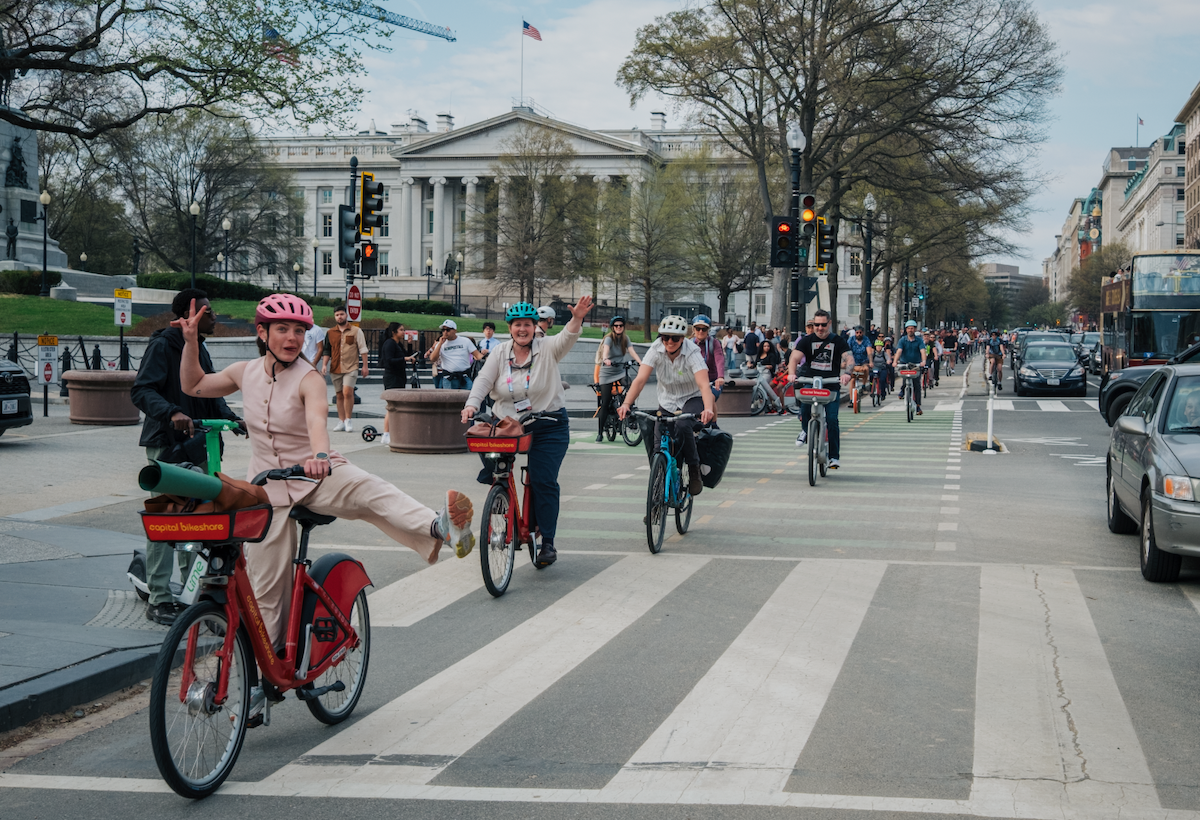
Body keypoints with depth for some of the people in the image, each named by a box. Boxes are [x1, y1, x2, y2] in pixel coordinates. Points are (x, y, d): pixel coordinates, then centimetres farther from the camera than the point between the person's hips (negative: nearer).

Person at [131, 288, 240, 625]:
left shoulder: (199, 349, 17)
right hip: (167, 444, -8)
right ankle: (159, 600, -3)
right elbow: (141, 391, -19)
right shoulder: (162, 346, -10)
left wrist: (230, 417, 0)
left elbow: (210, 393, 19)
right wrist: (172, 412, -36)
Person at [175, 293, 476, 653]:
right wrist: (191, 340, 5)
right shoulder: (245, 373, 1)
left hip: (316, 475, -4)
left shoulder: (308, 379, -13)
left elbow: (317, 418, -35)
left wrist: (320, 454, -56)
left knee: (370, 490, -36)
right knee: (267, 586, 3)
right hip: (268, 486, 4)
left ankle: (439, 528, -60)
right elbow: (192, 386, 17)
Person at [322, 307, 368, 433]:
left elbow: (363, 349, 5)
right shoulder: (330, 333, 10)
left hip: (351, 367, -4)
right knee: (339, 395, 7)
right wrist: (324, 365, 3)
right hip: (336, 369, 4)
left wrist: (365, 366, 1)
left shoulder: (356, 331, 3)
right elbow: (327, 351, 16)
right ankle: (341, 421, 15)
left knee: (347, 392, -18)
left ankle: (348, 420, -9)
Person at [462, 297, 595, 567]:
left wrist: (577, 319, -43)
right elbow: (484, 380, -3)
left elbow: (567, 338, -22)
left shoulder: (547, 348, -3)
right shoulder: (501, 352, 5)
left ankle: (547, 542, -3)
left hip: (547, 427, -3)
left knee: (543, 481, -9)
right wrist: (472, 404, -21)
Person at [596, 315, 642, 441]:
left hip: (620, 371, 3)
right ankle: (600, 432, 4)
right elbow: (606, 349, -31)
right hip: (607, 373, -3)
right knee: (605, 403, -5)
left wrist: (640, 362, -28)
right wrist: (605, 359, -53)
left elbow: (631, 351, -10)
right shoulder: (609, 338, -11)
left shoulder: (625, 338, 4)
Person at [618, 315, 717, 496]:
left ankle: (694, 470, -14)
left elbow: (704, 384, -37)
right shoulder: (656, 349, -17)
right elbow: (640, 379, -26)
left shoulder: (692, 352, -24)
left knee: (683, 426, -34)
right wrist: (626, 403, -42)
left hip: (692, 399, -3)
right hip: (667, 402, 3)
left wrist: (708, 409, -56)